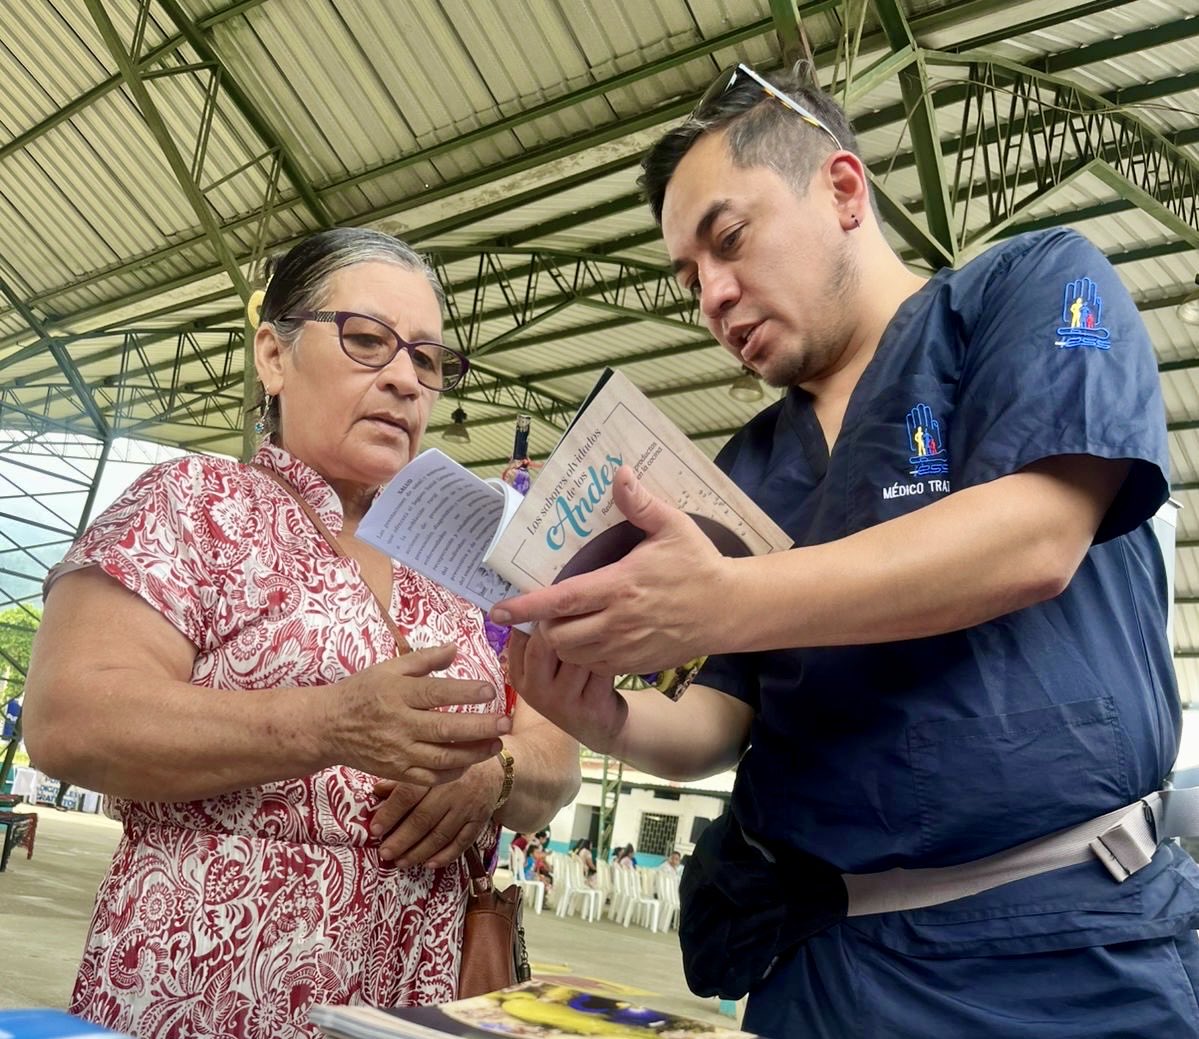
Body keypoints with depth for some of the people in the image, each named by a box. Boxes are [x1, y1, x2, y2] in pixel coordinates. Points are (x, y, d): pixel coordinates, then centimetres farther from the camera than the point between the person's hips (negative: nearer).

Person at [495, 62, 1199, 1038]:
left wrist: (721, 604, -29)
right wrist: (619, 722, -16)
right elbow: (722, 724, 6)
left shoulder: (1036, 286, -1)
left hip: (1066, 945, -4)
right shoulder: (744, 472, 10)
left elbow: (1033, 542, -19)